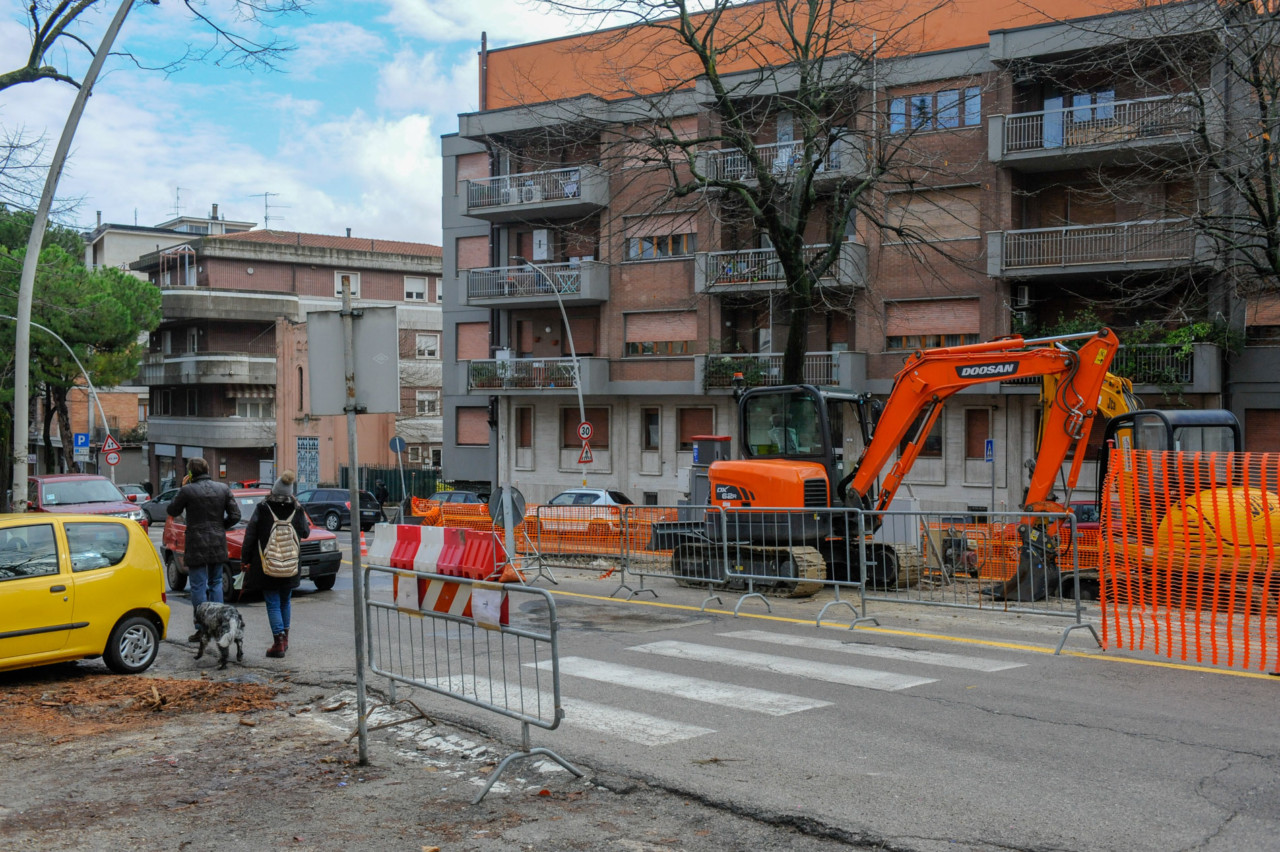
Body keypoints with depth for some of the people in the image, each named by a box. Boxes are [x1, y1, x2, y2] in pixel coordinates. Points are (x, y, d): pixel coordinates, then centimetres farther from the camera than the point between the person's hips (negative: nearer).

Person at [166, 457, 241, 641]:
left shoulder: (188, 490, -11)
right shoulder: (223, 489, 2)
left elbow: (172, 511, 3)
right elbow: (235, 515, 1)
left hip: (197, 545, -4)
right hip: (218, 544, 4)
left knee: (198, 586, 2)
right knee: (216, 583, 15)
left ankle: (202, 628, 1)